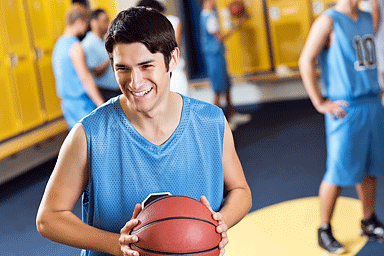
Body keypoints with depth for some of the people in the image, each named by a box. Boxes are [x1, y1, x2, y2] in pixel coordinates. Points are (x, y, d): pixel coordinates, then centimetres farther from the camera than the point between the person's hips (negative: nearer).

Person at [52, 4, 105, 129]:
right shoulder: (74, 46, -15)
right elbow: (85, 78, -20)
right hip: (81, 103, -9)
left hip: (66, 102, 9)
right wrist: (102, 106, -19)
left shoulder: (59, 43, 14)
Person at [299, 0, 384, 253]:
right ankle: (325, 231, 11)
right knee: (339, 173, -2)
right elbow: (306, 61, -13)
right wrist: (320, 104, -13)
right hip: (345, 109, -6)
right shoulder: (328, 21, -9)